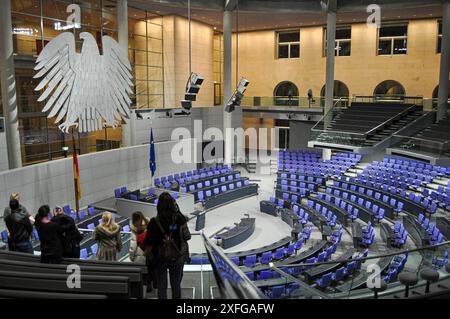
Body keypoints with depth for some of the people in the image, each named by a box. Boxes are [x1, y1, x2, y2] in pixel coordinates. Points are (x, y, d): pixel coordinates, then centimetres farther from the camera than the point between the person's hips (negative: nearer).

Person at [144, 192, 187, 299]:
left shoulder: (154, 222, -19)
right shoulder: (177, 219, -14)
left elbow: (149, 243, -15)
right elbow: (184, 220, 12)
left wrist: (147, 254, 2)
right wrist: (176, 208, 14)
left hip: (160, 259, -1)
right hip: (176, 258, 1)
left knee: (161, 286, 13)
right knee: (176, 285, 16)